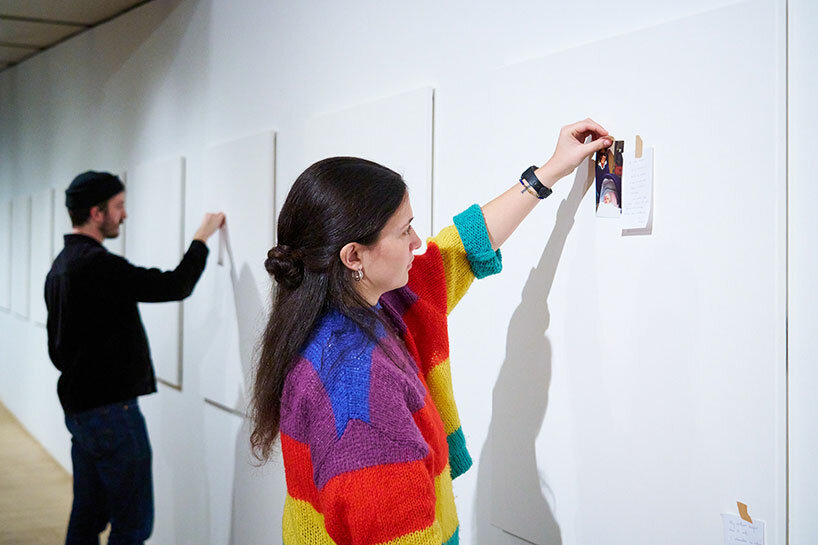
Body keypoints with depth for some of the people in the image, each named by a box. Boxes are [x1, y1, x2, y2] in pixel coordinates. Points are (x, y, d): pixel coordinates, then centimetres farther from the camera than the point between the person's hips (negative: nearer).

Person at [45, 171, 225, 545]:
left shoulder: (60, 266, 14)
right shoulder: (96, 264, -19)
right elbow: (174, 286, -21)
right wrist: (202, 237, -8)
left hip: (77, 408, 10)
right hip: (110, 409, -10)